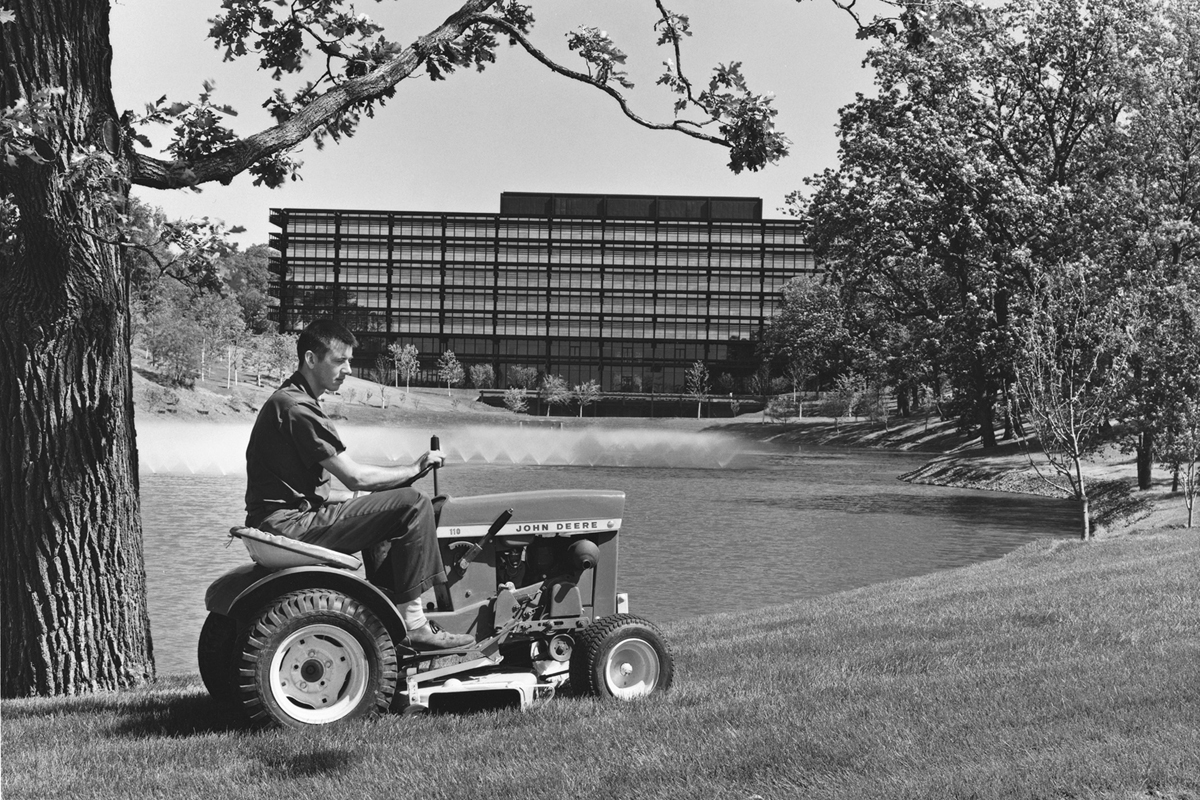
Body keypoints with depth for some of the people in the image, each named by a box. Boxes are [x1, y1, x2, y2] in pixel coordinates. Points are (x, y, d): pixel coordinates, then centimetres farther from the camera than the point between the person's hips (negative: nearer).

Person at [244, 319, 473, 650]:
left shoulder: (287, 400, 18)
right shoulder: (297, 408, -16)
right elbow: (356, 477, -17)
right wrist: (414, 469, -3)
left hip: (284, 519, 11)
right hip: (289, 526, -11)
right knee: (413, 505, -15)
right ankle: (413, 624, -12)